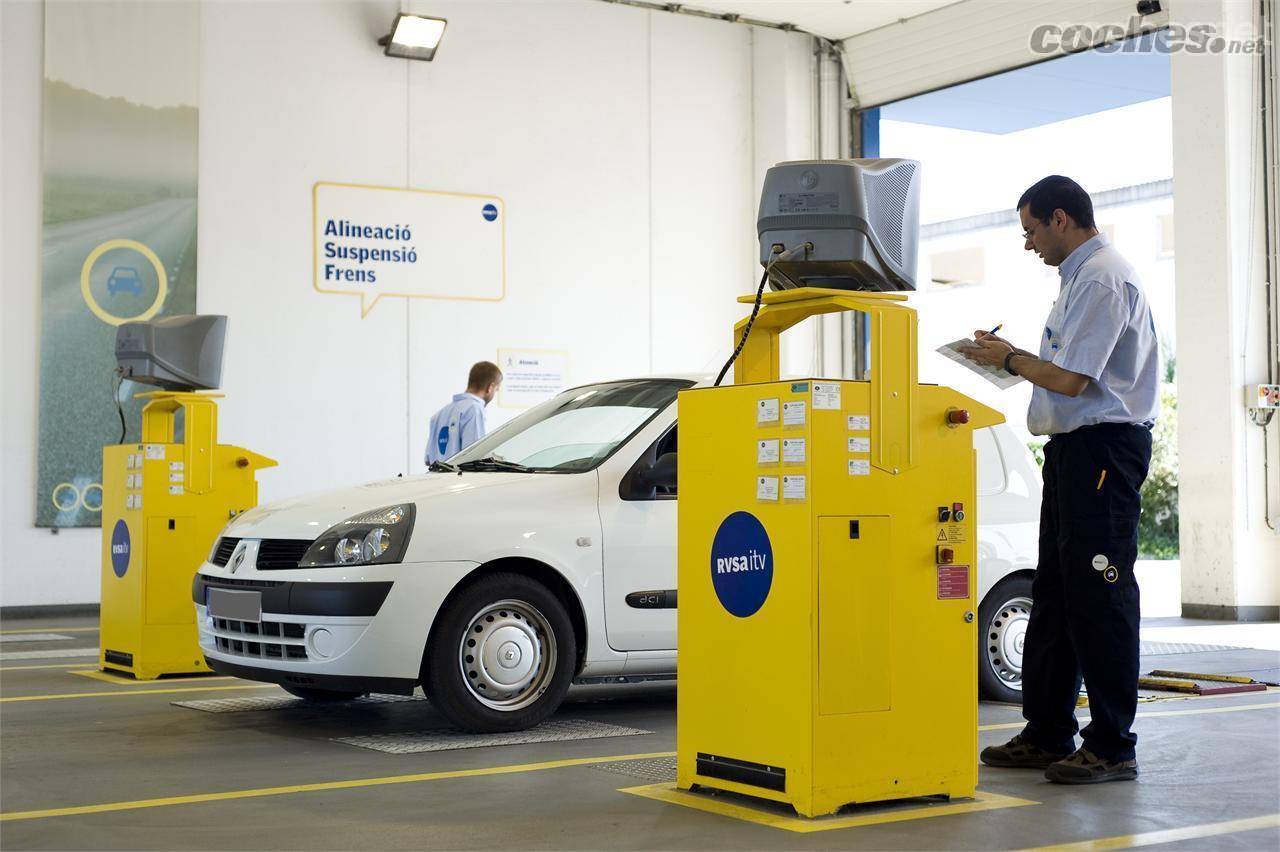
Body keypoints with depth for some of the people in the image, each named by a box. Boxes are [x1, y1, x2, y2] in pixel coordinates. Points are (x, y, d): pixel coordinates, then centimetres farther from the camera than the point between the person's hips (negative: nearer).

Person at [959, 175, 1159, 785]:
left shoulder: (1102, 278, -13)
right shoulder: (1081, 276, 20)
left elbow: (1072, 379, -19)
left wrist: (1009, 359, -5)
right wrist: (1013, 358, 12)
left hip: (1103, 446, -11)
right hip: (1075, 446, 11)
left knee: (1098, 597, -8)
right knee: (1055, 592, 13)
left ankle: (1112, 746, -2)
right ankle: (1048, 734, 20)